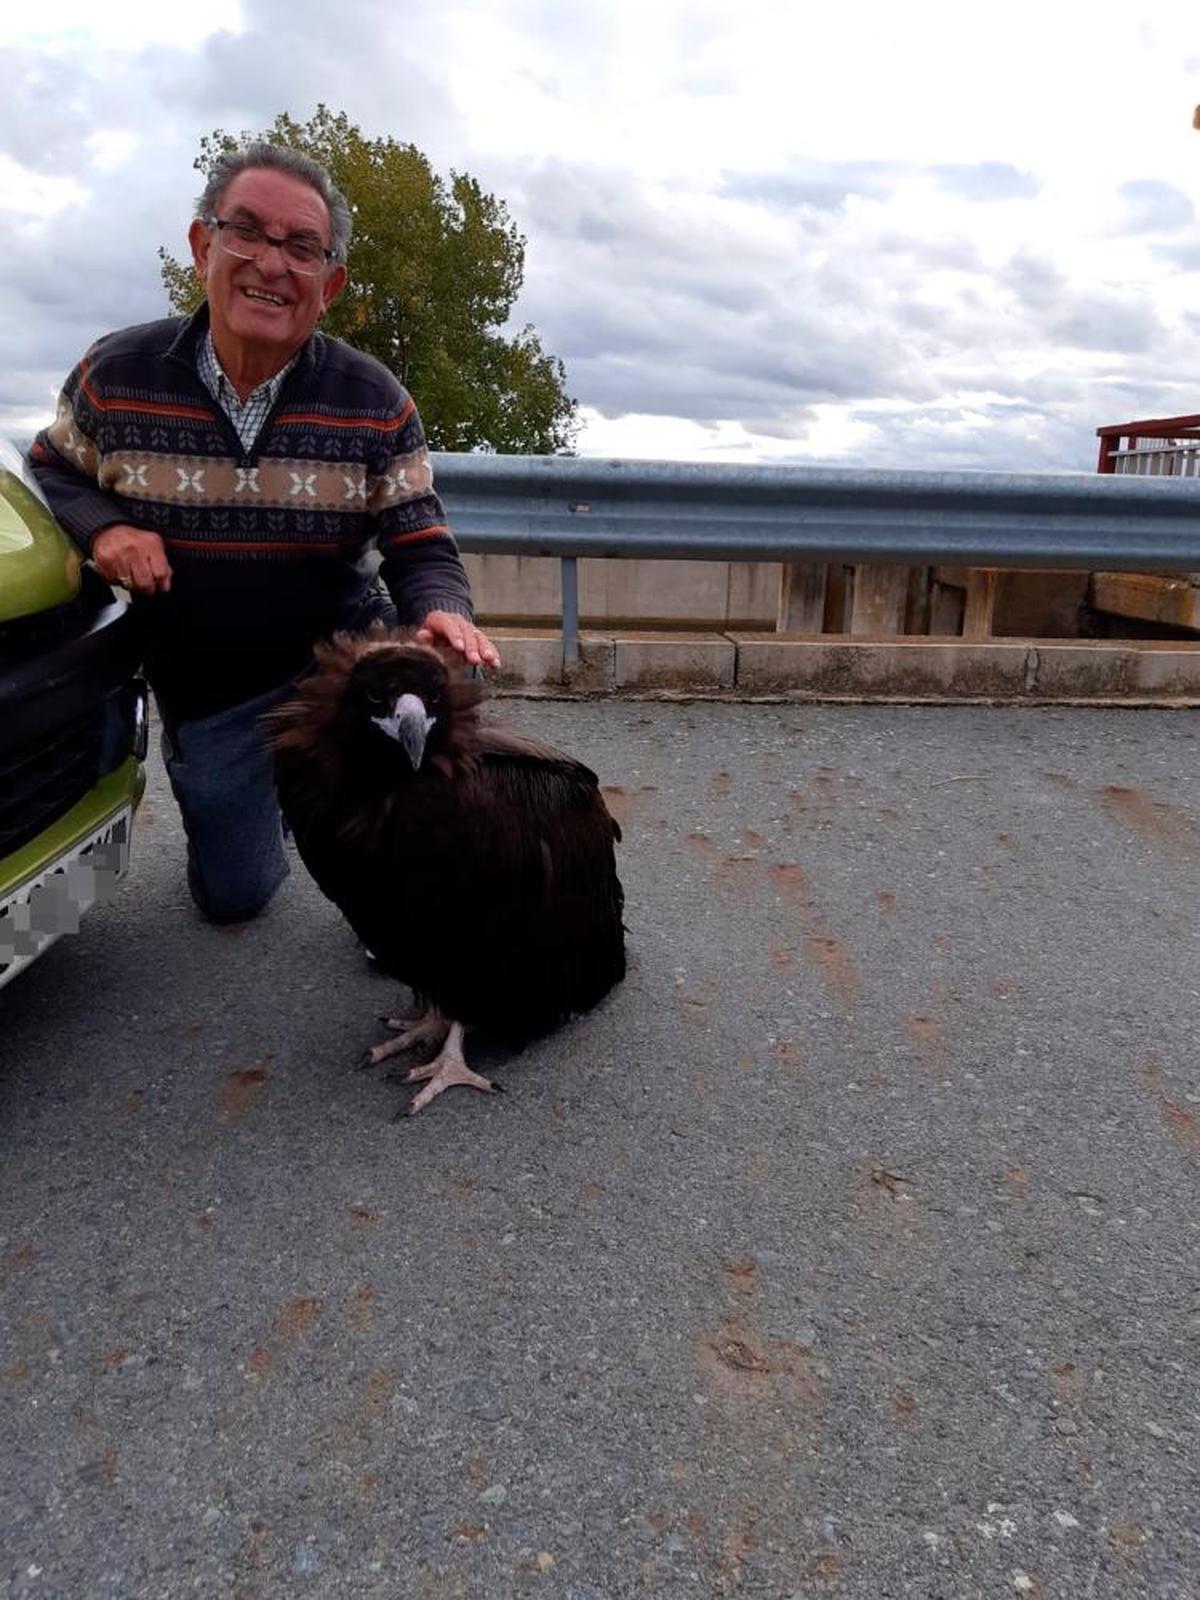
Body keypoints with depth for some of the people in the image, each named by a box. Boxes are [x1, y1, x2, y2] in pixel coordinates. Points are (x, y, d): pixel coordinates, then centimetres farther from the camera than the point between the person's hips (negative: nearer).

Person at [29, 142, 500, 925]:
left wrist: (443, 614, -35)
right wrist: (100, 527, -16)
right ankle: (255, 802, 44)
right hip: (208, 689, 1)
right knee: (233, 896, 9)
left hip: (346, 646, -1)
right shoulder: (115, 375, -10)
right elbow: (51, 469, 7)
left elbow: (420, 548, -11)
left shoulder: (375, 401, -12)